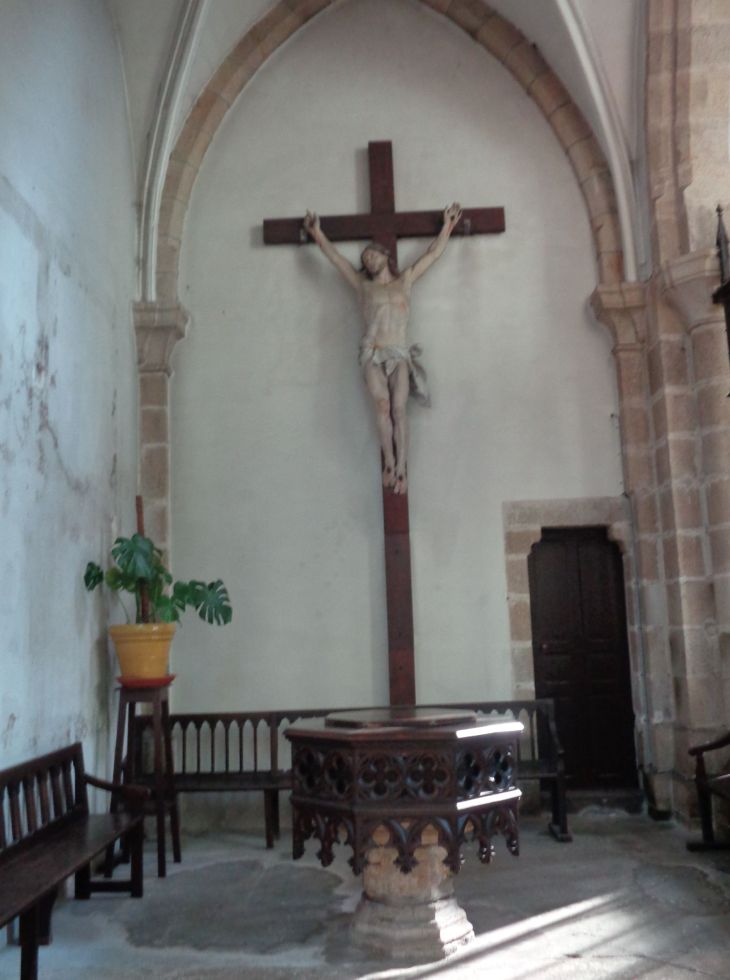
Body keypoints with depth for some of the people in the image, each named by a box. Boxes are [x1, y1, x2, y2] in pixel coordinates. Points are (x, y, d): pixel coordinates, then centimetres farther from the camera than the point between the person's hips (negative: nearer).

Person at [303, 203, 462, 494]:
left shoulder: (405, 280, 21)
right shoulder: (363, 285, 18)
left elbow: (432, 254, 26)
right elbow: (335, 256, 23)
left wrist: (447, 226, 29)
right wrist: (318, 234, 27)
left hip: (400, 354, 0)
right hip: (373, 354, 0)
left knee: (398, 409, -15)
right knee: (382, 405, -22)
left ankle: (400, 467, -16)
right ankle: (389, 462, -16)